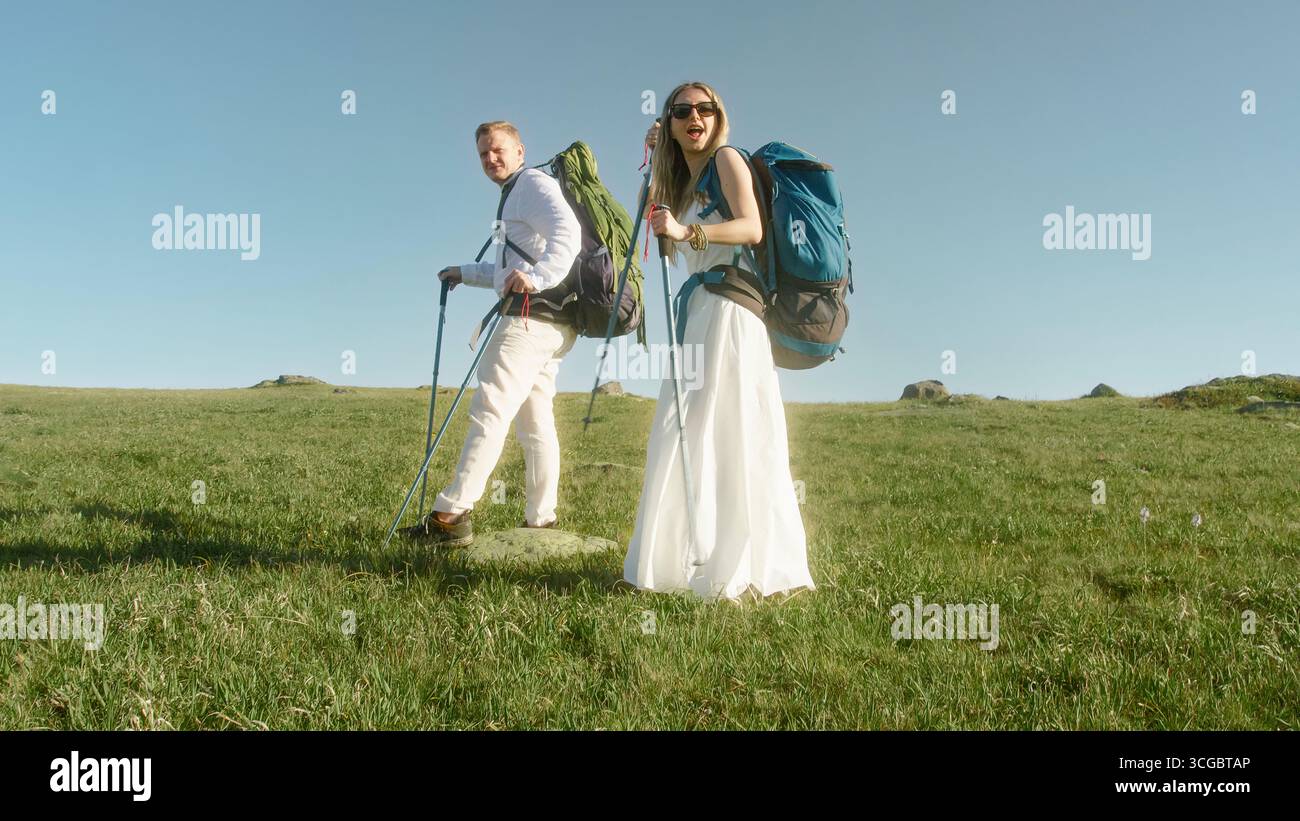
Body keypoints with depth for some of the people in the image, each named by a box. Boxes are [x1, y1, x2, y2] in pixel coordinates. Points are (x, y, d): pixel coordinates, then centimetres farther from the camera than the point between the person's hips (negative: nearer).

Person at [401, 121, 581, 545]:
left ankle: (452, 515, -19)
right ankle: (541, 519, 12)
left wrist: (538, 276, -36)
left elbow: (567, 231, -22)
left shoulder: (534, 183, -1)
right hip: (546, 319, 11)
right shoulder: (515, 197, 30)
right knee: (534, 420, 9)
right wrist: (465, 273, 37)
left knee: (490, 407, -16)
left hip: (535, 312, -11)